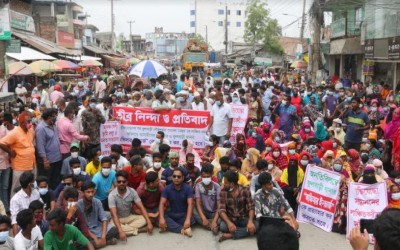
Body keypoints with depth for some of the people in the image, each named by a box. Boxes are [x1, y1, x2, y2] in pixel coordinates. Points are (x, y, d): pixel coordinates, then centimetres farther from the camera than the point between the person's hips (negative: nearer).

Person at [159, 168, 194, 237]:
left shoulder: (188, 188, -11)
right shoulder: (167, 189, -6)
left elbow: (190, 204, -20)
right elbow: (162, 204, -13)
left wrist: (188, 219, -37)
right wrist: (161, 218, -32)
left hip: (184, 215, -2)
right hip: (171, 214, 2)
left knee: (192, 220, -34)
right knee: (159, 218, -29)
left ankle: (172, 226, -21)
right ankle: (183, 229, -31)